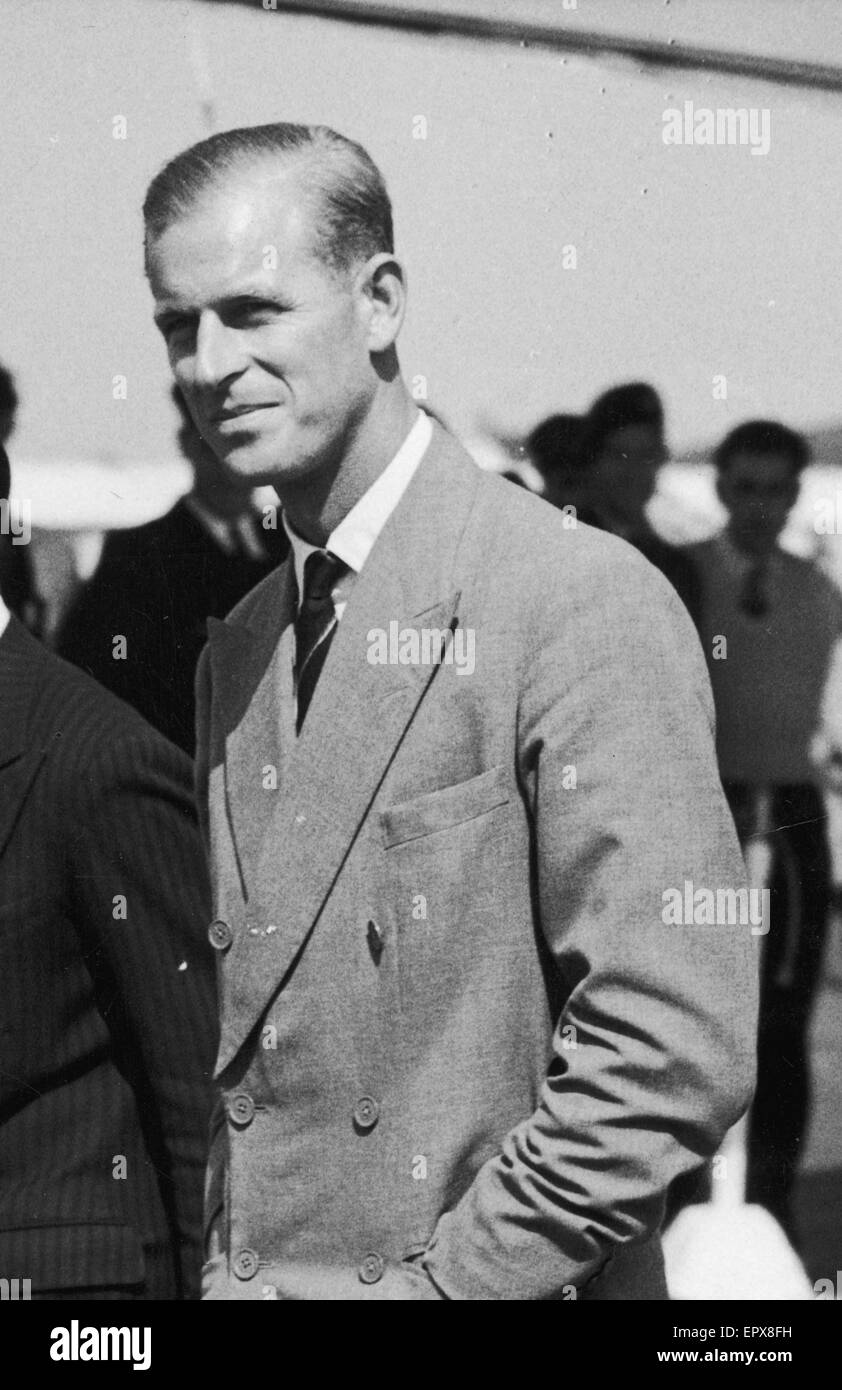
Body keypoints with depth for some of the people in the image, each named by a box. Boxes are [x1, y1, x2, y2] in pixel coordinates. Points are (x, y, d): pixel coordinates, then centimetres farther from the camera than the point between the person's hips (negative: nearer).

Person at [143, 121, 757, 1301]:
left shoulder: (585, 605, -14)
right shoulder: (237, 651, 9)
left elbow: (677, 1051, -19)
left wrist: (444, 1275, -17)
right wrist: (223, 1267, 2)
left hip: (498, 1280, -6)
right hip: (247, 1275, 6)